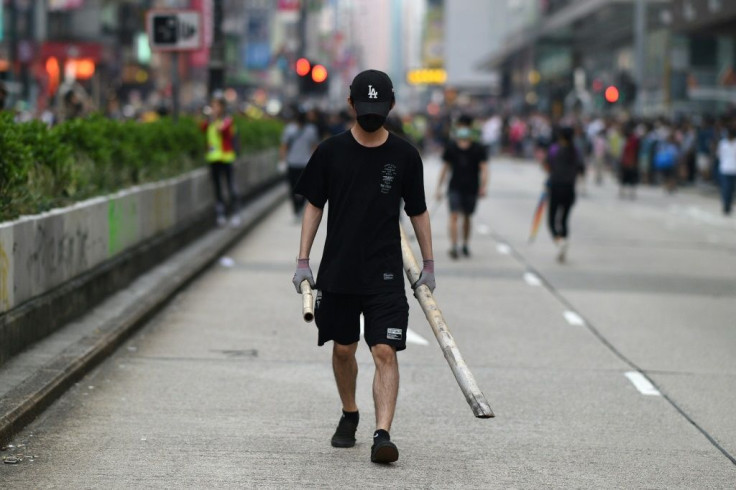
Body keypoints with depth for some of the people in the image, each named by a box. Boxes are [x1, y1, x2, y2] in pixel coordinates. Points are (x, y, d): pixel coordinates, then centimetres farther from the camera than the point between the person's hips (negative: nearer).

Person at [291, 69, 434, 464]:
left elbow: (418, 212, 9)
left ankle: (382, 434, -17)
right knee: (343, 348, 12)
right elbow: (313, 206, 6)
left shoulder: (404, 156, 0)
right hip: (338, 269, 2)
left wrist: (428, 265, 10)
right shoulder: (331, 151, 0)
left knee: (385, 351, -12)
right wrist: (303, 261, 2)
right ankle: (349, 415, 35)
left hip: (385, 273, -1)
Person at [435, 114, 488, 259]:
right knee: (454, 216, -14)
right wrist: (439, 187, 9)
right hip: (455, 187, 0)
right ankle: (453, 246, -20)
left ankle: (465, 245, 27)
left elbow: (484, 168, -5)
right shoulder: (451, 148, 3)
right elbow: (445, 168, 10)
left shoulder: (478, 149, -1)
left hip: (471, 188, 0)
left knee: (467, 217, 11)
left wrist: (483, 187, -18)